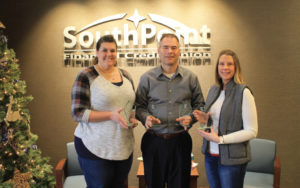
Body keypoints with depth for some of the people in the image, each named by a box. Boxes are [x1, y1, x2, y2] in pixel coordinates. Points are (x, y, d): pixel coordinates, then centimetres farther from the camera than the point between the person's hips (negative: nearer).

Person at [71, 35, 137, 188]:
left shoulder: (125, 75, 9)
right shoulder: (86, 76, -9)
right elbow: (78, 113, -13)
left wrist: (132, 118, -1)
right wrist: (110, 115, -23)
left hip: (125, 147, 6)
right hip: (95, 148, -5)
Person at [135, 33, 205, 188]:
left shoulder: (191, 78, 5)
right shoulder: (147, 78, 3)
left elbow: (199, 105, 12)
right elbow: (139, 105, 7)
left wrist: (191, 117, -7)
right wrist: (145, 117, -14)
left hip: (180, 141, 1)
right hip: (153, 141, 0)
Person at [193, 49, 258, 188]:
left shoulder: (243, 92, -14)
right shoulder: (213, 90, 7)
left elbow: (252, 131, -15)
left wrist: (220, 139, -18)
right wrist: (204, 118, -2)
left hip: (232, 159, -6)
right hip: (210, 155, 6)